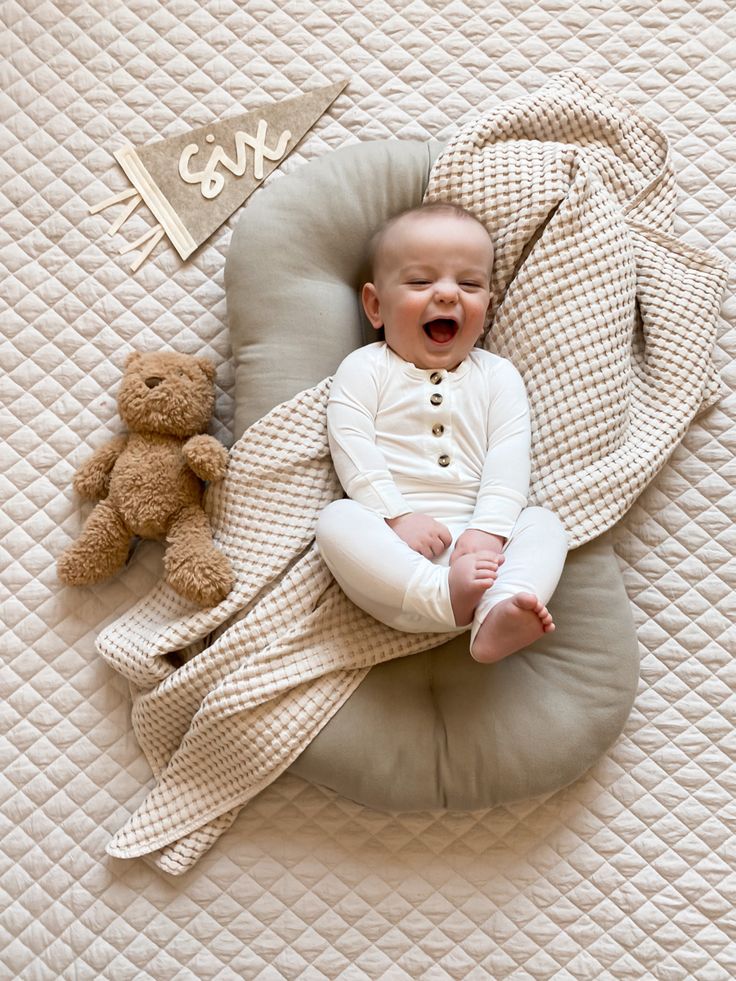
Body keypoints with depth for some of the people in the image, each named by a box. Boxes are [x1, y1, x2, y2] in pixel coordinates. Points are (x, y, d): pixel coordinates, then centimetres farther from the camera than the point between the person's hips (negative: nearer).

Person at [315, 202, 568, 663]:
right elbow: (352, 448, -5)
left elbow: (509, 459, 1)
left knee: (544, 523, -20)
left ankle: (497, 616, -45)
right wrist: (396, 517, -18)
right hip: (390, 545, -2)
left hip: (473, 539, 2)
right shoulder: (365, 369, 9)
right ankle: (443, 594, -42)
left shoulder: (499, 376, 14)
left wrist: (489, 530, -16)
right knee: (336, 519, -28)